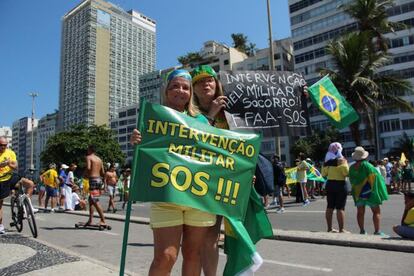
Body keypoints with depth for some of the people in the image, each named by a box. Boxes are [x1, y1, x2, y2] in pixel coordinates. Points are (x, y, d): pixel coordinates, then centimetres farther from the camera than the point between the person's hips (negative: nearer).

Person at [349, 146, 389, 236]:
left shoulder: (351, 167, 0)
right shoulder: (366, 165, -14)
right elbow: (374, 176, -13)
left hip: (357, 193, 5)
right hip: (369, 192, -4)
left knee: (360, 212, 10)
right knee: (376, 211, 5)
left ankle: (362, 231, 14)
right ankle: (377, 231, 3)